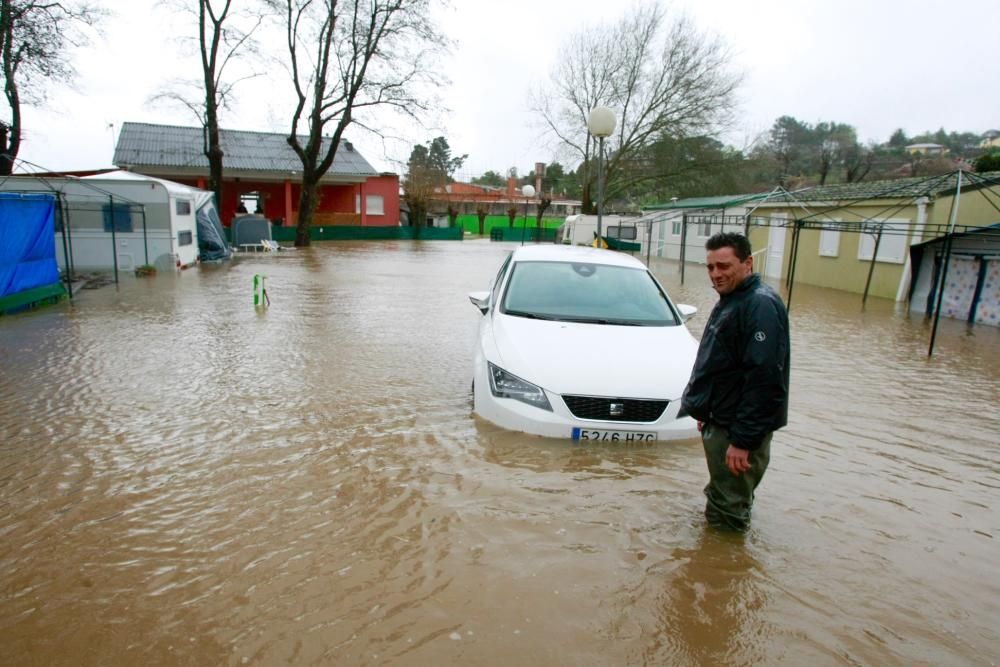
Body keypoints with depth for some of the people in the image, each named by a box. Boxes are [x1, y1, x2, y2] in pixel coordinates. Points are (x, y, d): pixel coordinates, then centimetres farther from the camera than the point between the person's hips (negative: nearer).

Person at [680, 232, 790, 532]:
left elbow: (764, 379, -26)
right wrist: (706, 411, 22)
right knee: (720, 499, 23)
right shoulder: (731, 300, 12)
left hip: (738, 430, -10)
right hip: (720, 422, 10)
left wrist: (743, 440, -26)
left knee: (726, 520, 2)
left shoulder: (761, 305, -21)